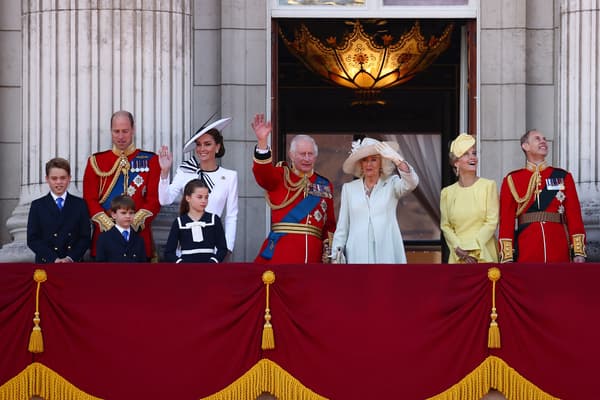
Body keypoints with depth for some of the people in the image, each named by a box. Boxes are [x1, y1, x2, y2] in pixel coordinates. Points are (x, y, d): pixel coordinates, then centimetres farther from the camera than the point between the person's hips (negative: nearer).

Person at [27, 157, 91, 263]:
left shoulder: (80, 204, 10)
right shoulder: (37, 206, 7)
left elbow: (85, 237, 5)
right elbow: (32, 239, 0)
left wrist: (70, 258, -11)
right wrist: (54, 259, -12)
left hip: (74, 263, 1)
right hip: (46, 263, -1)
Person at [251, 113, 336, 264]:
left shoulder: (325, 185, 16)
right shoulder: (280, 176, 7)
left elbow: (329, 224, 16)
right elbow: (263, 173, -16)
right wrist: (262, 141, -32)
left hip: (313, 254, 3)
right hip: (281, 251, -3)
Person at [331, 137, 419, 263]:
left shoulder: (392, 184, 7)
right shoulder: (349, 188, 12)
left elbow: (411, 183, -15)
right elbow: (342, 227, 12)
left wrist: (396, 159, -29)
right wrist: (336, 255, 5)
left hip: (387, 254, -1)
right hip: (358, 254, 1)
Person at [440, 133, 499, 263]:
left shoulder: (489, 186, 0)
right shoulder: (447, 193, 8)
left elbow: (492, 222, -5)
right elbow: (445, 226, 5)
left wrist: (472, 250, -11)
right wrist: (459, 249, -10)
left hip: (484, 255, -2)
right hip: (458, 257, 2)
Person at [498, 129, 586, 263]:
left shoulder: (563, 177, 10)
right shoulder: (512, 180, 6)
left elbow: (574, 216, 6)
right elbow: (506, 220, 2)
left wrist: (579, 252, -3)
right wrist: (507, 257, -6)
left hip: (559, 254, 1)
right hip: (526, 255, -1)